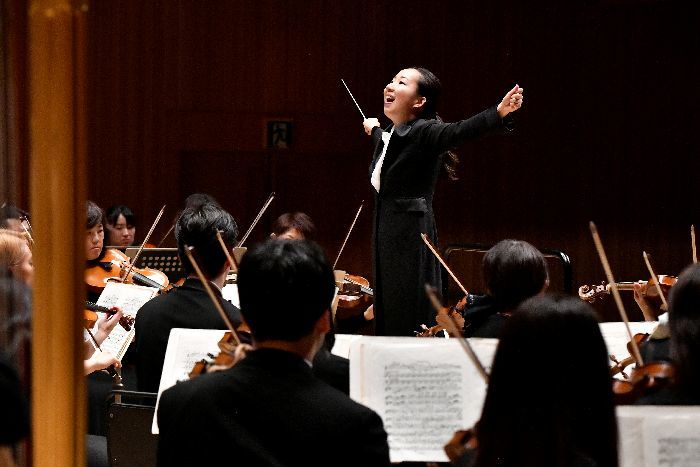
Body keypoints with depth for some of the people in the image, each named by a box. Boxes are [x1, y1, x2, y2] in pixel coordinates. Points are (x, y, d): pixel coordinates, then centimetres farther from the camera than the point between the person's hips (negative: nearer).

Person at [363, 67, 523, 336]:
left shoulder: (424, 132, -12)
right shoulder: (390, 135, 13)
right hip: (387, 232, 9)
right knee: (388, 316, 12)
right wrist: (374, 130, 60)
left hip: (411, 234, -9)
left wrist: (498, 113, -47)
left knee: (411, 321, -9)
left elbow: (459, 132, -30)